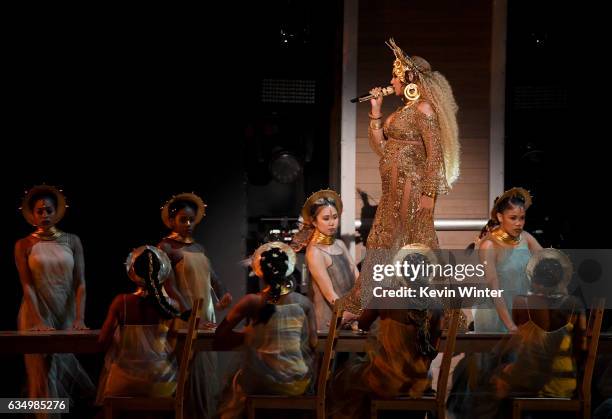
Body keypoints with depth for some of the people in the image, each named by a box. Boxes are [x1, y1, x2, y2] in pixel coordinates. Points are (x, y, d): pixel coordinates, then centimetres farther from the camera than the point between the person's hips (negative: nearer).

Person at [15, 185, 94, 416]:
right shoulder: (24, 245, 0)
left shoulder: (72, 241, 3)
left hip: (66, 314, 2)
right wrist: (39, 321, -21)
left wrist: (80, 319, -16)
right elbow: (27, 285, -9)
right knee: (45, 373, -3)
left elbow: (80, 283, -3)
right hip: (37, 314, -2)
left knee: (65, 369, 7)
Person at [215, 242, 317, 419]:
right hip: (299, 384, 3)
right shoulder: (304, 303, -5)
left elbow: (220, 336, -6)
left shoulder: (252, 301, -10)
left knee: (236, 385, 29)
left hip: (263, 383, -3)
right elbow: (313, 344, -2)